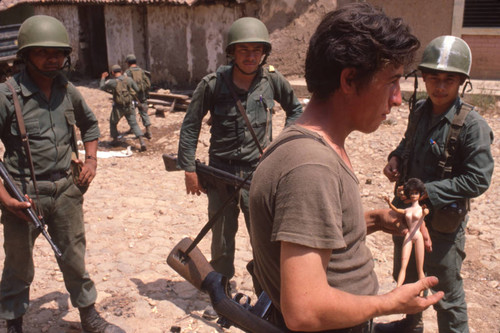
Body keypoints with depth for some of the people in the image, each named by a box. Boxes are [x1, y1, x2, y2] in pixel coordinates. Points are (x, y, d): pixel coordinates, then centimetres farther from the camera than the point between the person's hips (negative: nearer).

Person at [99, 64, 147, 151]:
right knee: (134, 124, 2)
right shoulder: (129, 79, -4)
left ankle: (115, 140, 34)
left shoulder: (111, 82, -12)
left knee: (113, 123, 23)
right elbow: (137, 90, 3)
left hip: (118, 107, -2)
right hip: (129, 106, 2)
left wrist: (103, 78, 22)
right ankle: (142, 142, -14)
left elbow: (101, 87, 7)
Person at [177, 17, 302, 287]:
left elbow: (295, 110, 14)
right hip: (221, 173, 0)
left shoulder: (273, 80, -4)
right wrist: (189, 169, -2)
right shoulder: (213, 84, -9)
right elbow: (190, 126, 0)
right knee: (222, 241, 13)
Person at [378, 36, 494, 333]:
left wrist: (427, 192, -25)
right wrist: (396, 157, -3)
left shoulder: (472, 125, -21)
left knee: (447, 293, 10)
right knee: (406, 277, 27)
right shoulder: (420, 111, -1)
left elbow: (478, 180, -22)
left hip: (443, 222, -7)